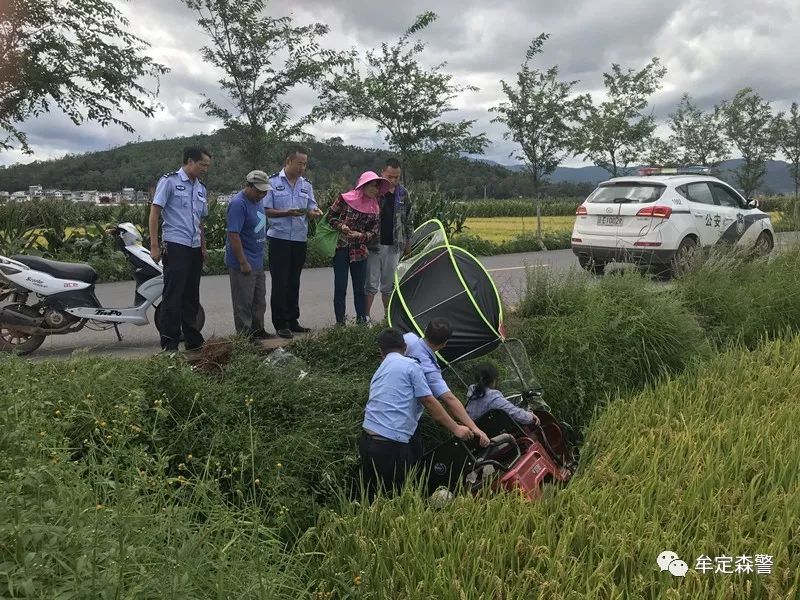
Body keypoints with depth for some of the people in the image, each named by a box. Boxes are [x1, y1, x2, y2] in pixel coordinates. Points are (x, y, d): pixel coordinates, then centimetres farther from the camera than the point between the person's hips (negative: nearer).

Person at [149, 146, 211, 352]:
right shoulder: (170, 181, -3)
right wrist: (154, 246, -12)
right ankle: (169, 342, -3)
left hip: (195, 249, 7)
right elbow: (154, 213, -7)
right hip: (175, 246, -7)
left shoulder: (201, 188, 17)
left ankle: (193, 339, 20)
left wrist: (204, 248, 18)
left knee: (191, 296, 12)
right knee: (173, 295, -7)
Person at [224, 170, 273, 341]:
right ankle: (245, 335, 9)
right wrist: (243, 263, -22)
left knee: (259, 301, 18)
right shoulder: (238, 204, -19)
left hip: (258, 262, 9)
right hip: (243, 264, -9)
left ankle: (258, 330, 30)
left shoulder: (259, 200, 9)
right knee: (244, 302, 1)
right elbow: (233, 235, -22)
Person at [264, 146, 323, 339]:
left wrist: (314, 213, -11)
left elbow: (312, 209, 13)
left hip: (300, 239, 5)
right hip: (279, 239, -5)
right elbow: (266, 210, -6)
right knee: (280, 282, -3)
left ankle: (292, 321, 20)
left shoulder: (306, 185, 12)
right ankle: (280, 324, 3)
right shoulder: (273, 182, -3)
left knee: (294, 282, 12)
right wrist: (287, 213, -20)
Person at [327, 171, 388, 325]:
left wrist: (360, 235, -12)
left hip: (359, 251, 3)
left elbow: (374, 232, 5)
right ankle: (340, 322, 9)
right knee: (340, 288, 0)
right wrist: (340, 226, -15)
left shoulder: (374, 208, 2)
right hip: (341, 248, -3)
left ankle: (361, 320, 17)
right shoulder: (345, 199, -7)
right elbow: (330, 216, 2)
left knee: (360, 288, 8)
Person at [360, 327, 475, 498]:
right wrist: (456, 428, 2)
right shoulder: (410, 365, -2)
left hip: (366, 440, 7)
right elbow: (429, 402, -5)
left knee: (373, 497, 18)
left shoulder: (380, 371, 20)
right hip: (391, 446, -7)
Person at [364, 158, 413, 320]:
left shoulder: (403, 194, 6)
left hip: (394, 246, 4)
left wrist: (408, 241, 15)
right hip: (373, 246, -4)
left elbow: (408, 220, 15)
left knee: (389, 284, 12)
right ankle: (366, 318, 8)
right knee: (371, 284, 0)